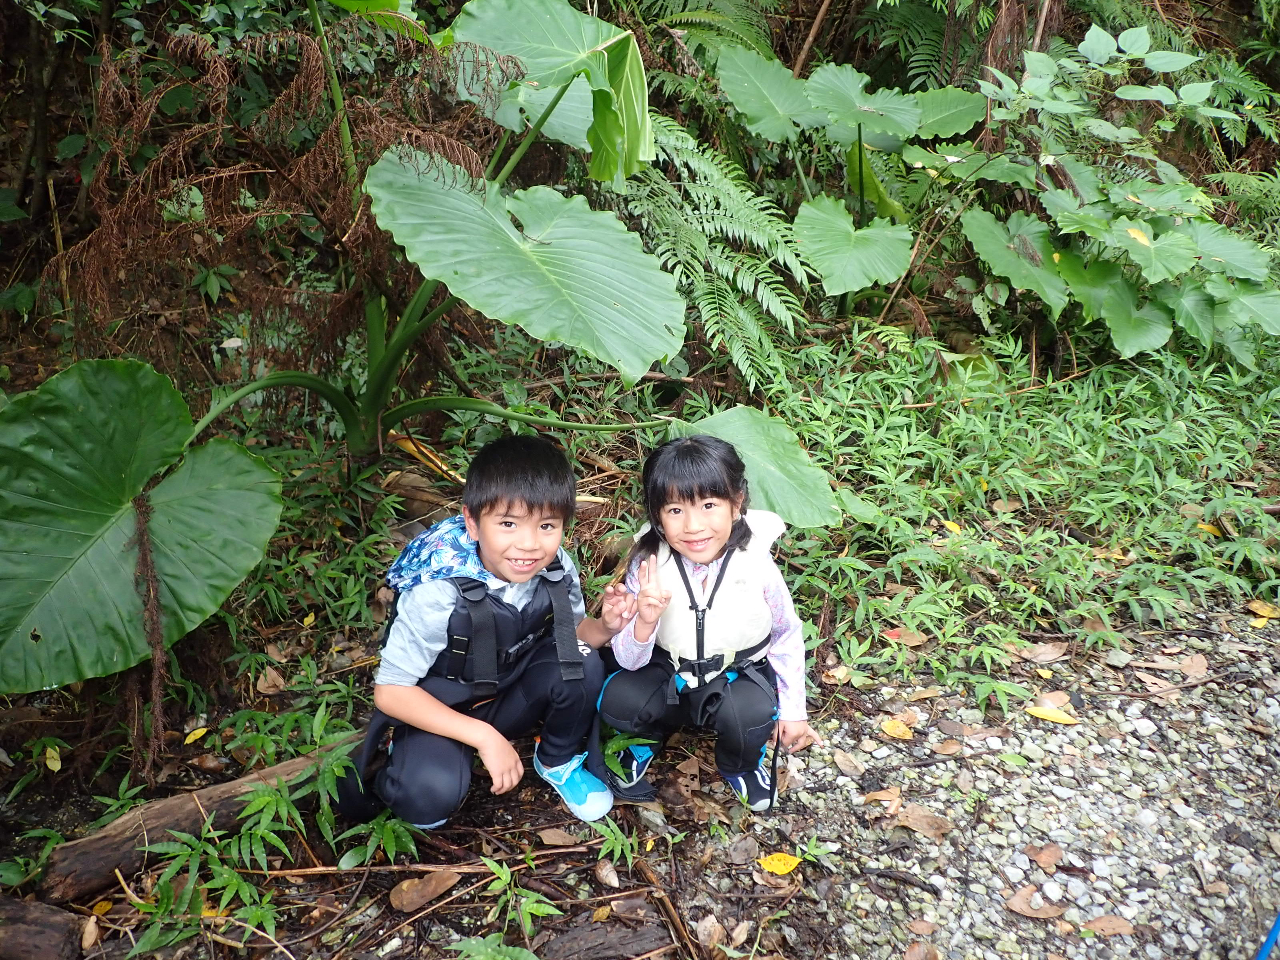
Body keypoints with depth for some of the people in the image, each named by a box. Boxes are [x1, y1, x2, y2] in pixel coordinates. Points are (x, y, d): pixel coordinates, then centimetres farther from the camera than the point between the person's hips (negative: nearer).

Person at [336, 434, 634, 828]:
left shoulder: (557, 570, -18)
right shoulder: (438, 593, -31)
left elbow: (574, 632, 2)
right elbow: (390, 692, -25)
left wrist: (605, 626, -23)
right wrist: (484, 737, -30)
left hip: (509, 695, 5)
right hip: (437, 711, -4)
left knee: (582, 663, -23)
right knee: (431, 794, -33)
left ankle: (557, 761, 6)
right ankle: (388, 775, 4)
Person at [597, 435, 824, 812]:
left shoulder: (756, 566, -21)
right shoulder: (648, 566, -20)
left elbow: (787, 636, -2)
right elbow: (629, 660, -15)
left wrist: (792, 710, 3)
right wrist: (644, 622, -37)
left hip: (740, 673, 0)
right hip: (669, 676, 1)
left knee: (752, 712, -32)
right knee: (617, 699, -27)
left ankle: (740, 765, 6)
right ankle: (646, 736, 11)